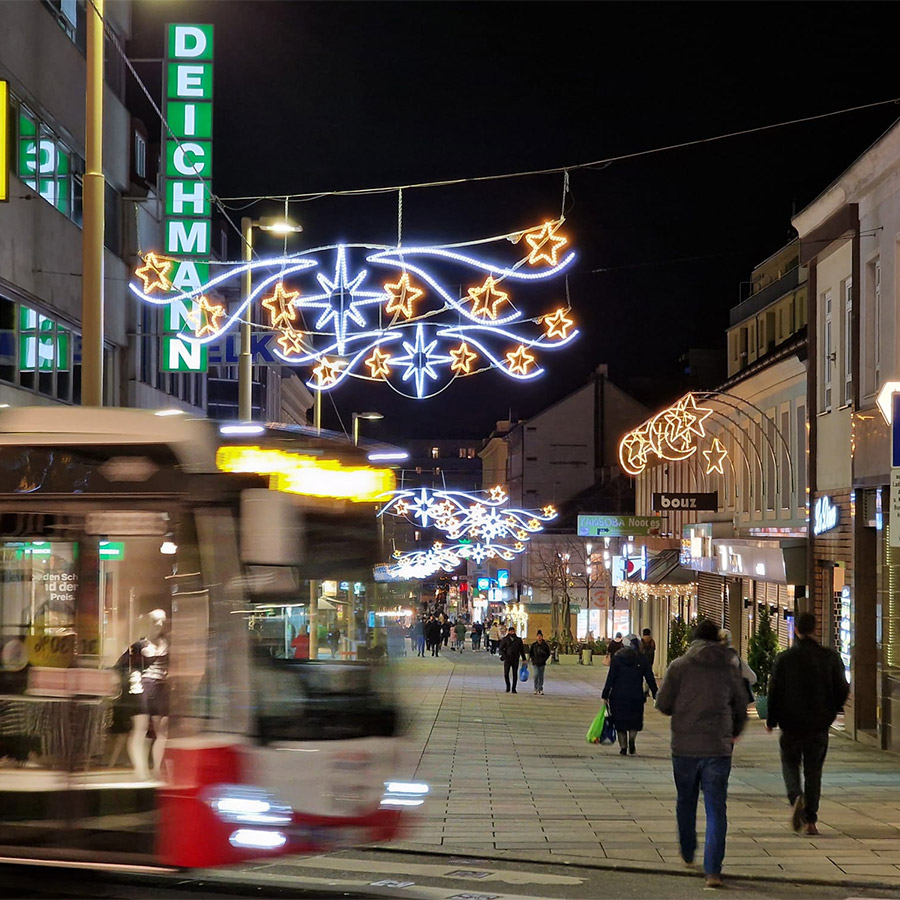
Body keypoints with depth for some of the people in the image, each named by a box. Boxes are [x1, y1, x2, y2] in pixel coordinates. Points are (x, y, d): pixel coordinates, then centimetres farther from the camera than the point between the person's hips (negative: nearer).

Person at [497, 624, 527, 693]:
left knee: (515, 674, 2)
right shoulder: (505, 639, 2)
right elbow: (500, 648, 1)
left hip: (515, 659, 1)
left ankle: (514, 689, 10)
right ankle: (508, 687, 16)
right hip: (507, 659, -1)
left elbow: (522, 650, 13)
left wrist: (524, 659, 9)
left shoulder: (518, 640, 8)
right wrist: (503, 655, -15)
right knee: (506, 674, -3)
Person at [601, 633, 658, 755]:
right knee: (635, 721, 15)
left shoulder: (617, 659, -2)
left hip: (618, 696, -1)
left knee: (620, 722, 11)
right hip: (636, 697, 1)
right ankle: (631, 739, -10)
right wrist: (655, 694, 10)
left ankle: (623, 746, 10)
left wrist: (605, 695, 1)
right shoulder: (642, 659, 0)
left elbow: (610, 679, -4)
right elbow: (650, 679, 2)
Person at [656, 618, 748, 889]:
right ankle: (713, 870, -9)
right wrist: (735, 732, 31)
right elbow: (741, 706, 12)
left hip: (685, 747, 0)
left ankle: (688, 854, 34)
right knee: (716, 810, 0)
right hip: (718, 747, 0)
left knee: (686, 802, 21)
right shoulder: (730, 668, 2)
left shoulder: (679, 666, -4)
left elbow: (662, 704, -4)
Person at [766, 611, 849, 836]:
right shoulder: (830, 657, -4)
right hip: (819, 725, 1)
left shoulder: (784, 658, -8)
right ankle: (810, 821, 8)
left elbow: (774, 691, -5)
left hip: (791, 724, -1)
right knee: (813, 770, 11)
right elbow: (843, 690, 1)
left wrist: (771, 721, 9)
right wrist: (831, 712, 20)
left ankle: (796, 797, -13)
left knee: (790, 764, 16)